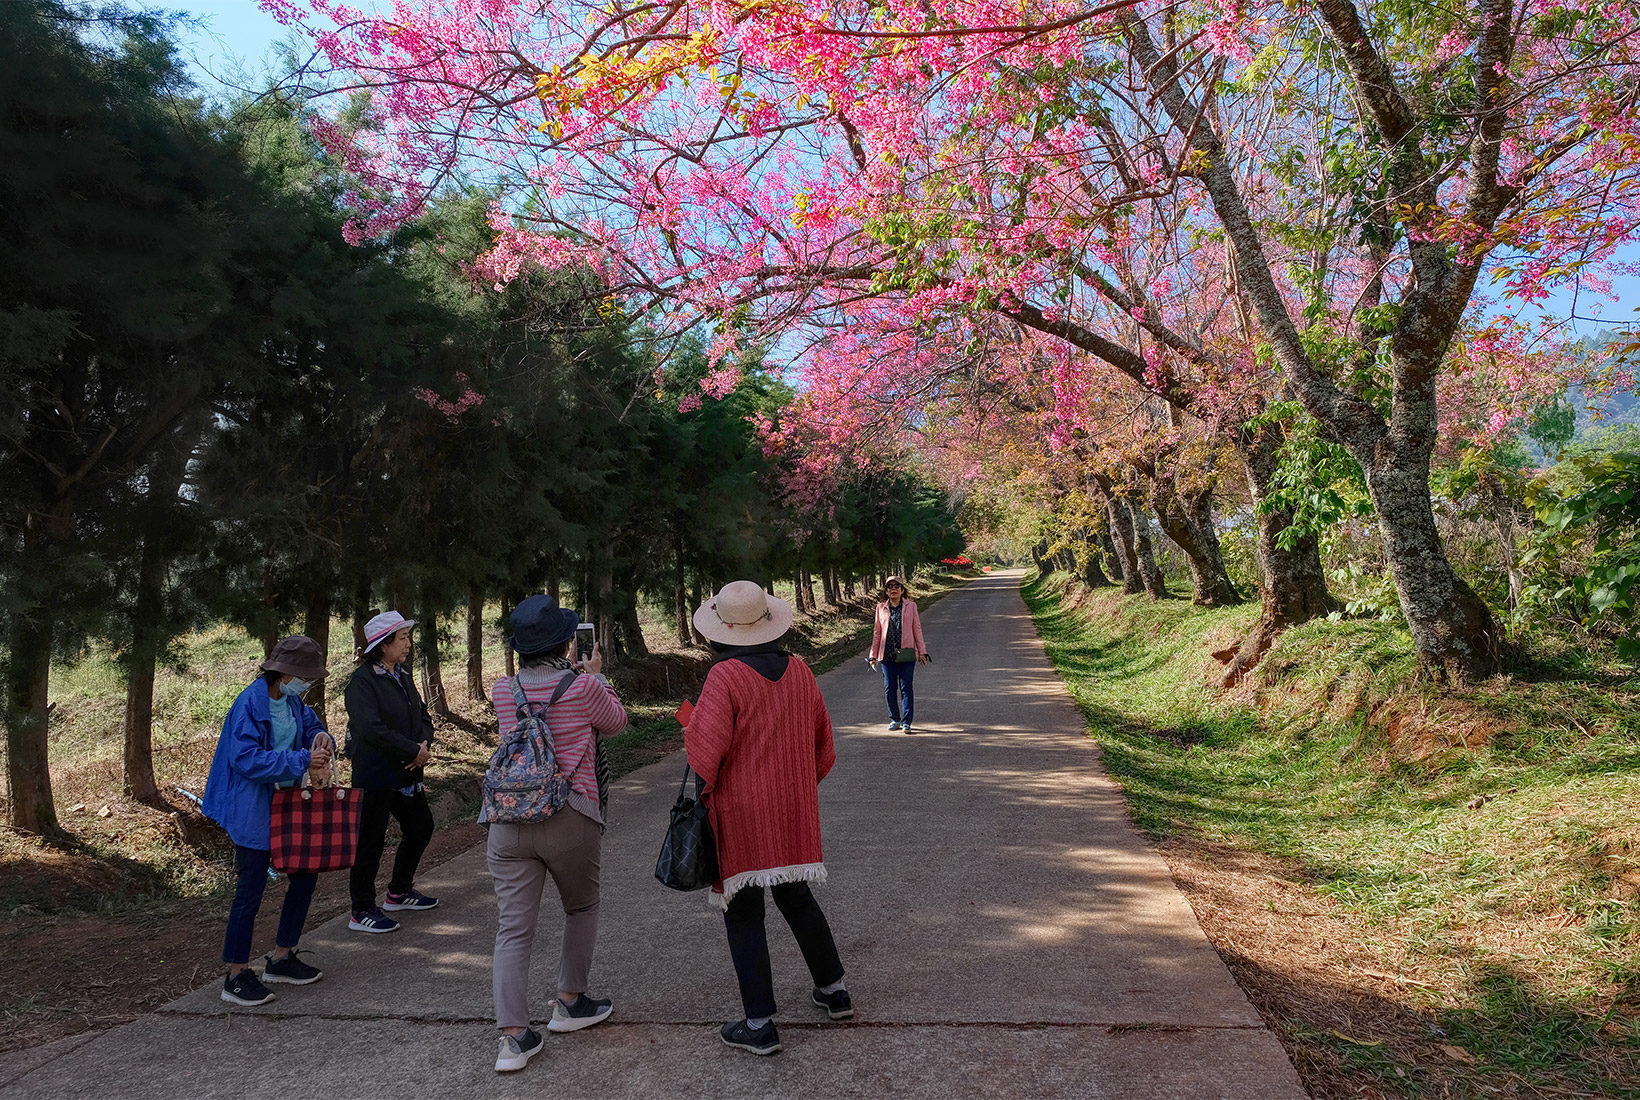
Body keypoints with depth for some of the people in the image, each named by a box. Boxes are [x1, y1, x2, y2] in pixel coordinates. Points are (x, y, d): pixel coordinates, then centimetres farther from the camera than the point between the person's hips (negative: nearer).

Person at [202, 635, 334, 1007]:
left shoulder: (292, 701, 5)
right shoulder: (250, 704, -20)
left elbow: (310, 723, 22)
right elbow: (246, 759, -25)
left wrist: (321, 737, -2)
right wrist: (301, 760, -27)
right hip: (253, 811, -9)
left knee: (306, 873, 12)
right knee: (250, 892, -2)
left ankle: (280, 959, 27)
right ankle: (236, 977, 12)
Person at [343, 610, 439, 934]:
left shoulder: (403, 676, 11)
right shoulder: (362, 681, -15)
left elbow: (422, 716, 13)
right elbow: (372, 730, -25)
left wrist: (425, 743, -8)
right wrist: (414, 751, -20)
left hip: (406, 773, 9)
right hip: (375, 776, -9)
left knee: (421, 826, 18)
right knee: (371, 841, 0)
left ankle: (399, 892, 35)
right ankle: (362, 911, 14)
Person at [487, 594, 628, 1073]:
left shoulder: (504, 690, 4)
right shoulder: (583, 688, -8)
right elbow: (616, 723, 11)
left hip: (507, 820, 3)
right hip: (569, 820, -3)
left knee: (513, 929, 4)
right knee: (582, 908, 22)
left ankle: (513, 1036, 0)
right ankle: (570, 1002, 29)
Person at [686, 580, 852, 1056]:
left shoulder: (724, 677, -17)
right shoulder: (799, 672, 3)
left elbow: (705, 749, -22)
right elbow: (823, 745, 11)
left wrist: (705, 790, 0)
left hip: (740, 815, -6)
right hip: (794, 813, 6)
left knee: (744, 914, 5)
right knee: (797, 898, 22)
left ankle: (759, 1024, 9)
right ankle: (833, 989, 33)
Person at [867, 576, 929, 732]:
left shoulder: (910, 606, 5)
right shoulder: (881, 608, 9)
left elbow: (917, 629, 7)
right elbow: (877, 632, 13)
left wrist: (922, 651, 4)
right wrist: (874, 655, 11)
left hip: (906, 654, -2)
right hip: (887, 654, 2)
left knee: (906, 688, -2)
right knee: (889, 688, 5)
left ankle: (906, 722, 3)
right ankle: (895, 719, 19)